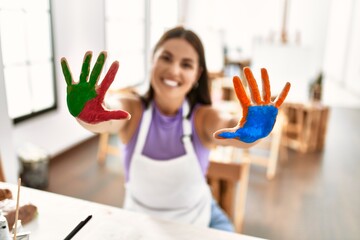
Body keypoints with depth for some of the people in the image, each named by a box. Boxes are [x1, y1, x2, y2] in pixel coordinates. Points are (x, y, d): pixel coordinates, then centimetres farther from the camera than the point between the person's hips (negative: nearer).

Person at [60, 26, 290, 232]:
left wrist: (251, 130, -61)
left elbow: (232, 129, -39)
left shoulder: (204, 117, -18)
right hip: (139, 221, 0)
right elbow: (105, 120, -38)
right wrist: (87, 115, -60)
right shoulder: (131, 110, -17)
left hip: (198, 219, 0)